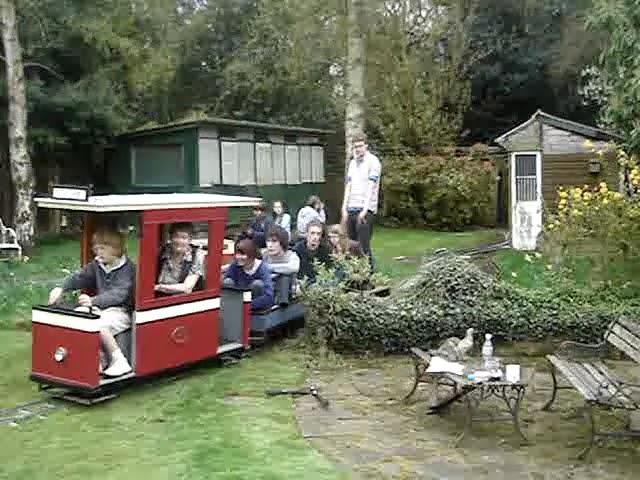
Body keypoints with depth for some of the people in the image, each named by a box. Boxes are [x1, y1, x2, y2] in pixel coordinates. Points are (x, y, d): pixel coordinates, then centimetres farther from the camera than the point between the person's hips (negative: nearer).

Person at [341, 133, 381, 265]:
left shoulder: (373, 162, -3)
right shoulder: (353, 162, 18)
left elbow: (371, 186, -11)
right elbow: (348, 186, 15)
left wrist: (365, 209, -18)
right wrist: (344, 208, 6)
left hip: (365, 210, -6)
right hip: (351, 209, 6)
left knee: (363, 246, -8)